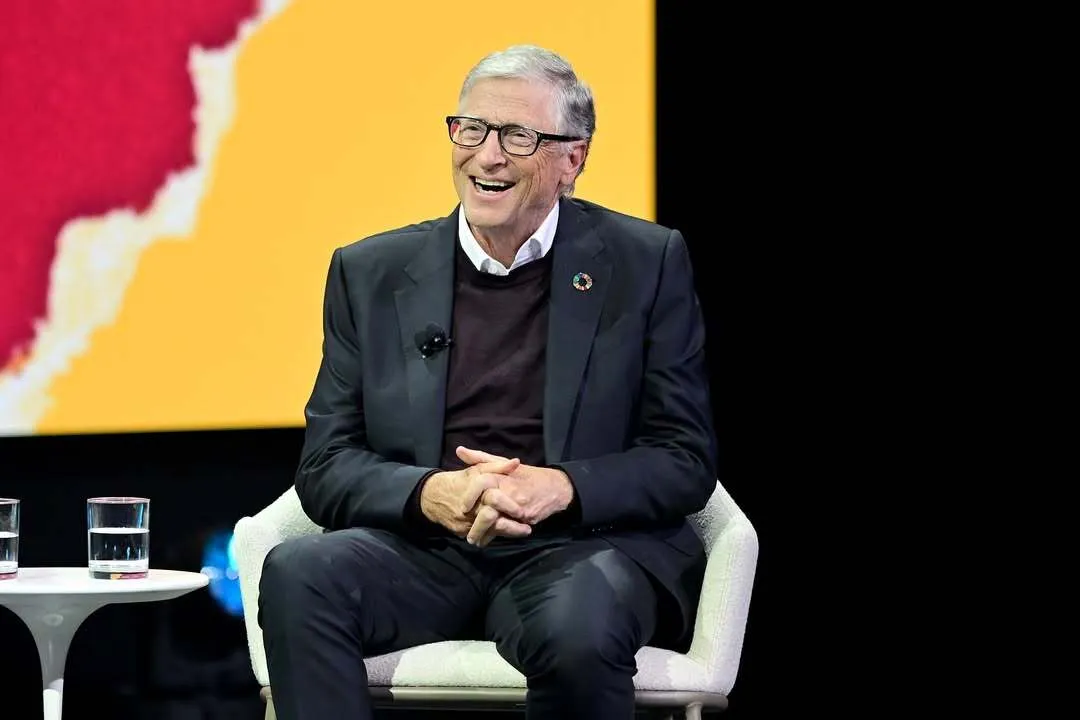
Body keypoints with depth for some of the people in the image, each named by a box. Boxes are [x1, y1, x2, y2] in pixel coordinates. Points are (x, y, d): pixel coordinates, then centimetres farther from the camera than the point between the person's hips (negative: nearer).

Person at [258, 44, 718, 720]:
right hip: (422, 550, 2)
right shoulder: (371, 273, 12)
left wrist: (560, 488, -15)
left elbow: (687, 460, 4)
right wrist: (432, 494, -14)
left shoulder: (647, 263, 7)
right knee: (296, 574, -29)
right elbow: (326, 467, 8)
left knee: (578, 632, -37)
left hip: (580, 545, -2)